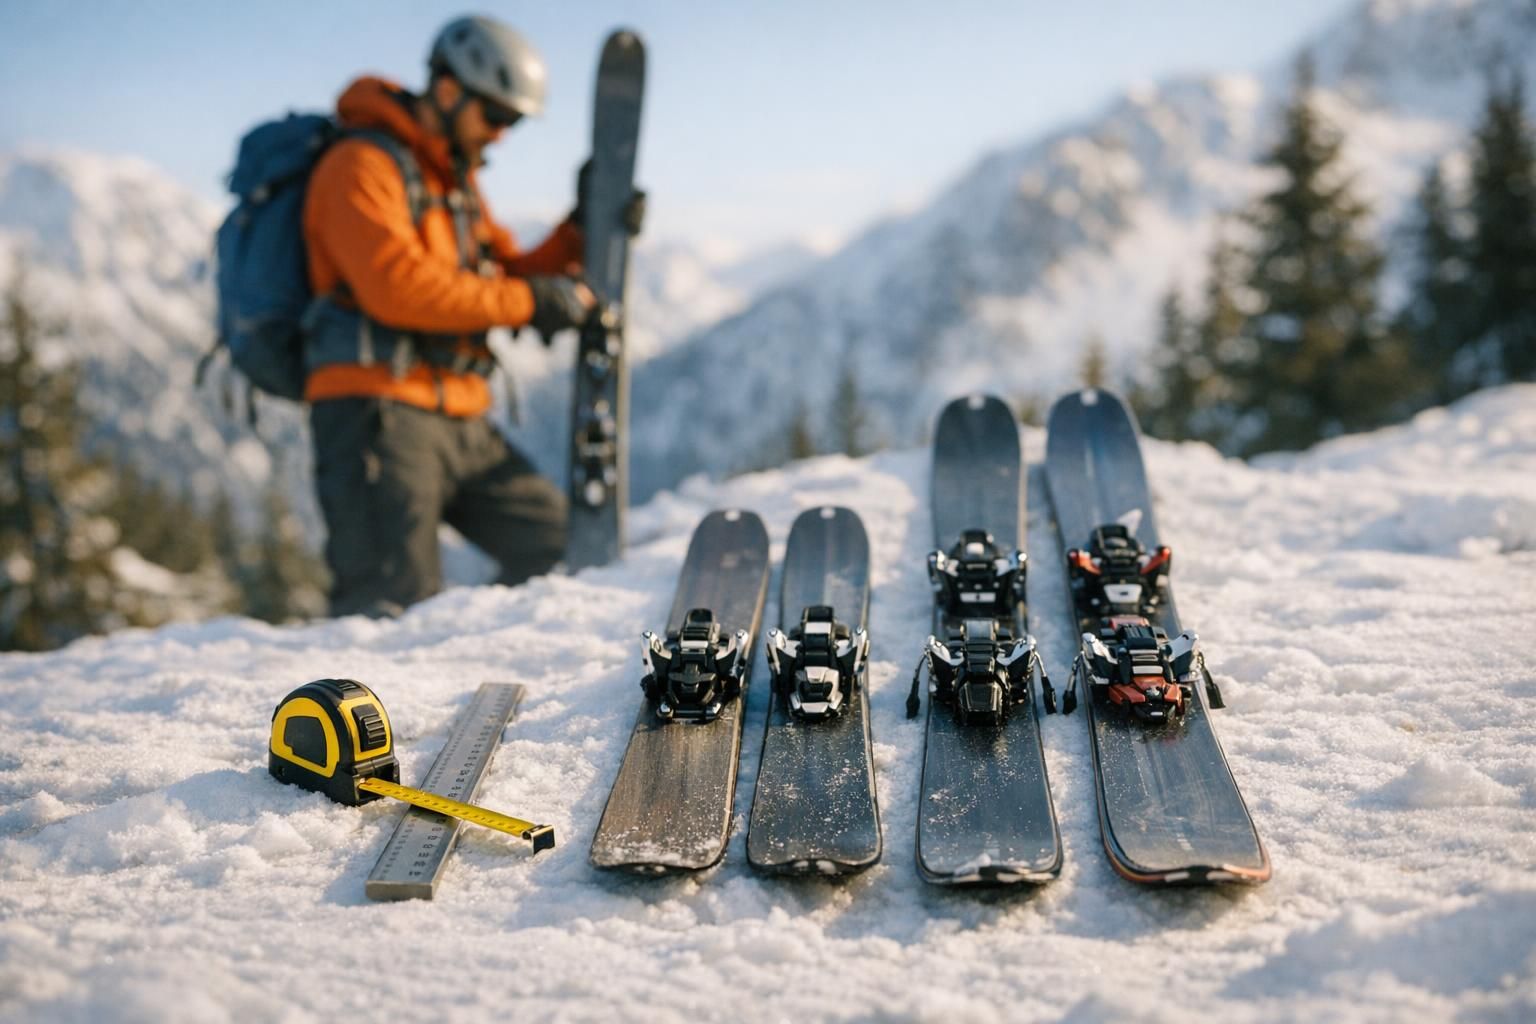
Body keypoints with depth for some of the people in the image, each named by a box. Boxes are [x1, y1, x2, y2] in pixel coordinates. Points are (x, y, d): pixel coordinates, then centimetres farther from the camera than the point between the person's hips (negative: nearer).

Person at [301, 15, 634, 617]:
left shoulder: (457, 183, 23)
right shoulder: (362, 166, -6)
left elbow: (505, 276, 20)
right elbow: (397, 286, -21)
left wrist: (581, 234, 5)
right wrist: (531, 299, -18)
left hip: (459, 421, 9)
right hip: (378, 411, -9)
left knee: (556, 545, 8)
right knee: (396, 609, -16)